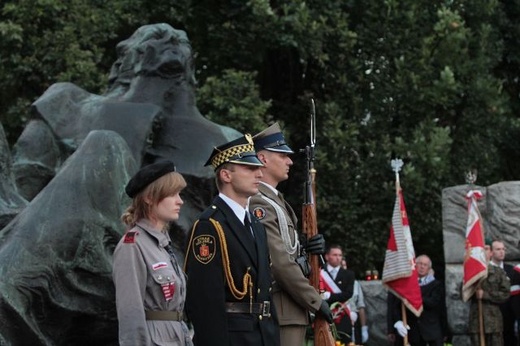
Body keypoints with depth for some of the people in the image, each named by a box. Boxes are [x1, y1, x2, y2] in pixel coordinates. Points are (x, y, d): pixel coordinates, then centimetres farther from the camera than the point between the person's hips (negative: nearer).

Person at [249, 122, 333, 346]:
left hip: (291, 312, 10)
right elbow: (280, 262, -20)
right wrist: (316, 301, -14)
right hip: (279, 313, -10)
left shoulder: (275, 200, 18)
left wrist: (309, 249, 2)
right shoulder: (259, 204, -14)